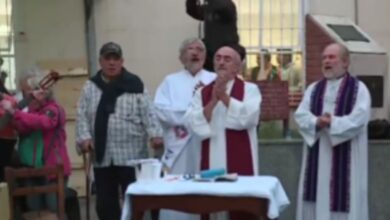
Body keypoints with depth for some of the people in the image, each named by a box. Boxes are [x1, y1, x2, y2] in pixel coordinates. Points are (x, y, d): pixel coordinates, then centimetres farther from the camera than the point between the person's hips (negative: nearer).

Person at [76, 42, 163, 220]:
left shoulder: (134, 85, 1)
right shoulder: (90, 87, 9)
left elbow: (148, 112, -4)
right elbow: (82, 115, 6)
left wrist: (155, 134, -17)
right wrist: (84, 137, -9)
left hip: (131, 154, -3)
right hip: (102, 155, 3)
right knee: (105, 202, 9)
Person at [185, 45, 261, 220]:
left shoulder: (250, 89, 2)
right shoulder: (202, 93, 10)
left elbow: (249, 117, -16)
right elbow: (193, 124, -3)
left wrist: (224, 96, -15)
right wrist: (213, 100, -14)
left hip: (240, 163, -3)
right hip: (211, 163, 3)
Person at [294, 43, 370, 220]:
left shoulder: (359, 89, -1)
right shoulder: (314, 89, 12)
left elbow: (358, 120, -14)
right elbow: (301, 115, 0)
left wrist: (332, 123, -23)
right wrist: (317, 122, -19)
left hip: (345, 157, -4)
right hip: (317, 157, 4)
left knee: (343, 198, -4)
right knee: (316, 197, 5)